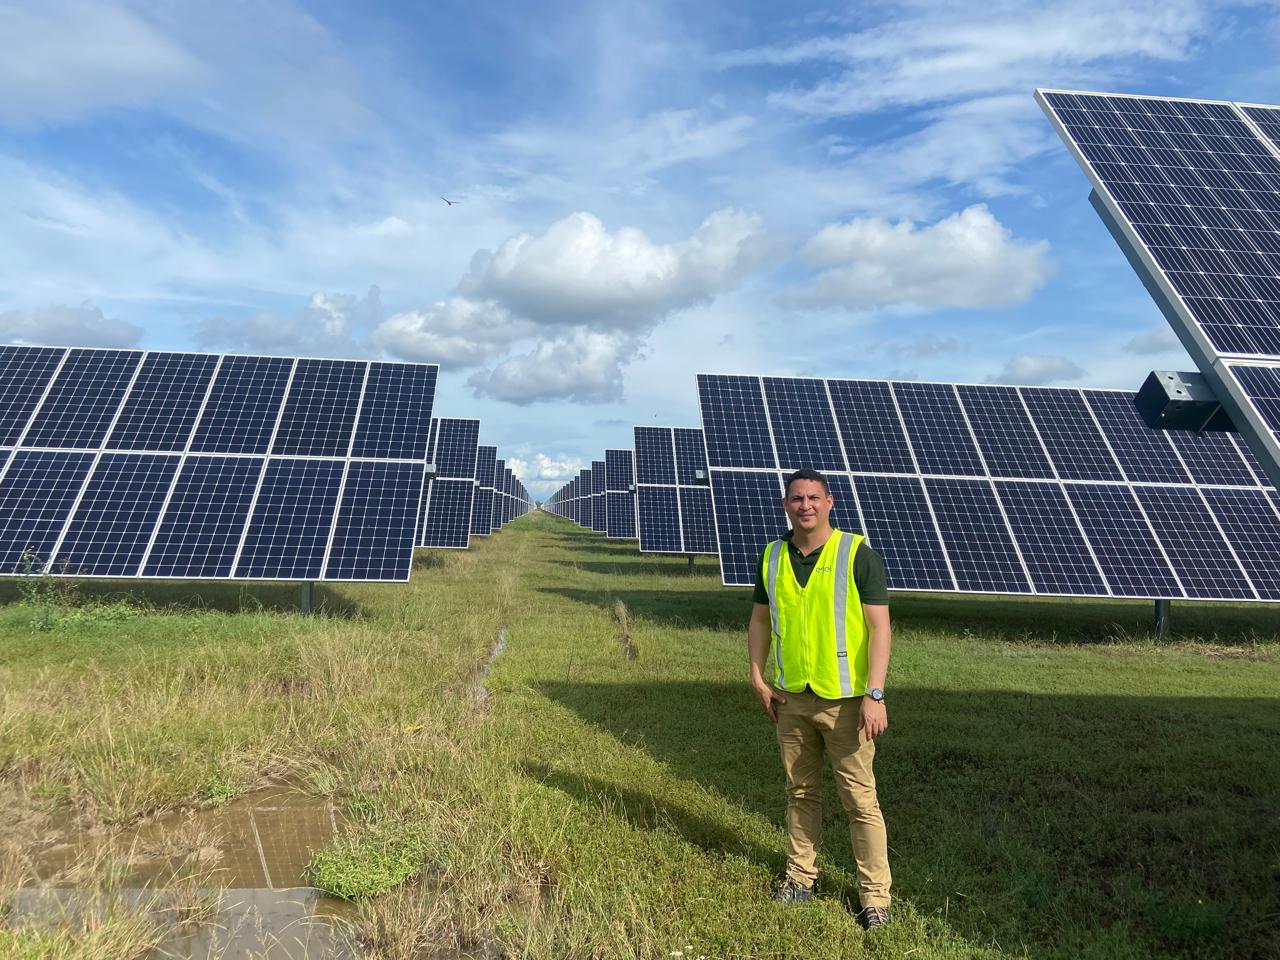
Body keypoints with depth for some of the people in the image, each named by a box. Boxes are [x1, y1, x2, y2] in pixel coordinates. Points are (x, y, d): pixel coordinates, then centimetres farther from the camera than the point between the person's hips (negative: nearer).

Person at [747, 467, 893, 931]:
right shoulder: (772, 557, 2)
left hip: (844, 700, -4)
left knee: (860, 798, 6)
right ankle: (800, 876, 35)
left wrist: (875, 695, -17)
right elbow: (760, 619, 10)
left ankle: (875, 895, 23)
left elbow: (879, 626, -12)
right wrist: (758, 678, 4)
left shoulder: (858, 554, -11)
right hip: (790, 698, 4)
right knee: (800, 791, 18)